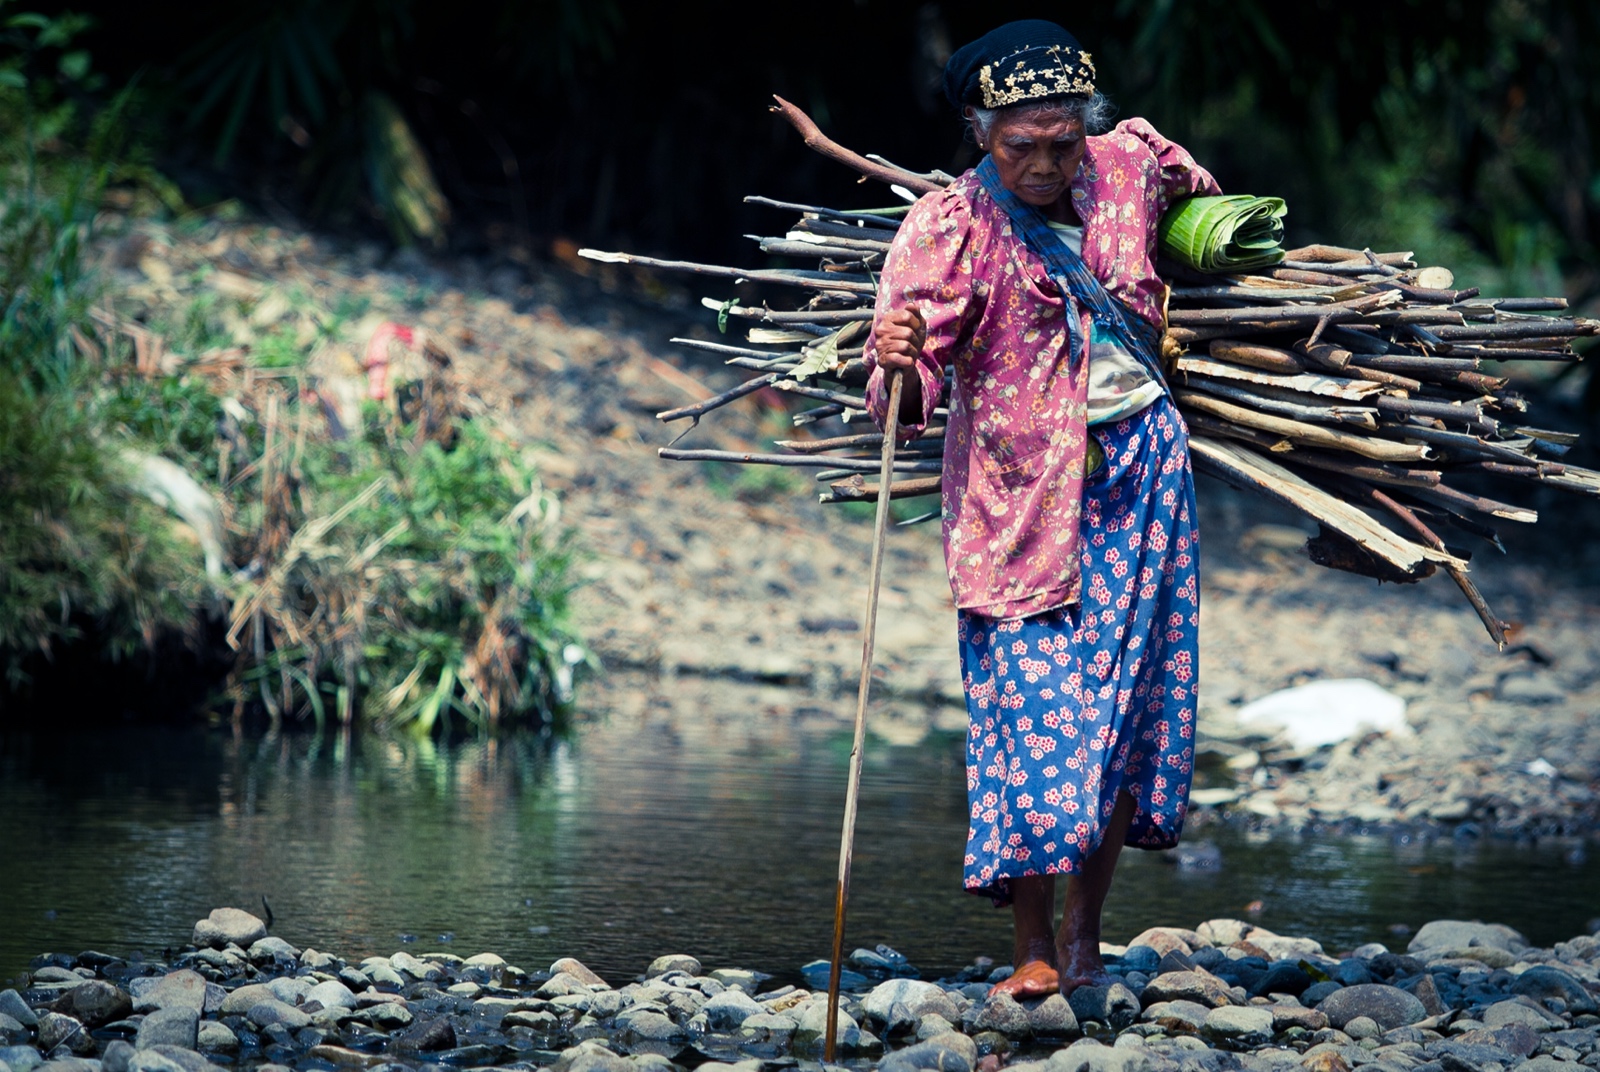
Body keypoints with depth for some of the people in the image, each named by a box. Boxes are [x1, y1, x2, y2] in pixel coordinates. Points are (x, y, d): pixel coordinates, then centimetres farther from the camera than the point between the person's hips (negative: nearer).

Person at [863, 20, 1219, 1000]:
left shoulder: (1128, 166, -1)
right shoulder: (947, 229, -13)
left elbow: (1181, 177, 26)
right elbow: (914, 388, -23)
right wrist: (900, 369, -42)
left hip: (1143, 468, 4)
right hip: (1021, 491, -4)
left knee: (1129, 697, 5)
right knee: (1031, 699, -9)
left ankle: (1086, 928, 17)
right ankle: (1034, 945, 2)